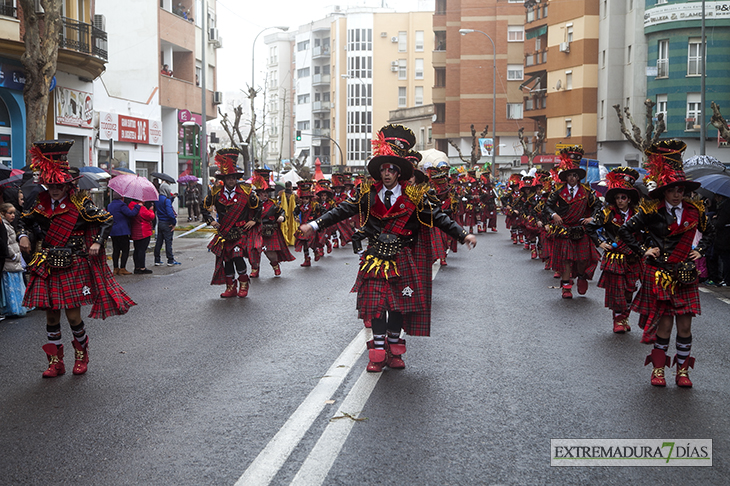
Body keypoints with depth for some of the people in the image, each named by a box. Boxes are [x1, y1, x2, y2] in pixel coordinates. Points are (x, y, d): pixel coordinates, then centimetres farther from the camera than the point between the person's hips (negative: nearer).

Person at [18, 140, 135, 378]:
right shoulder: (41, 205, 5)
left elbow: (107, 220, -1)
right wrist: (23, 236, 1)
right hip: (48, 269, 4)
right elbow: (25, 221, 21)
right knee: (51, 316, 6)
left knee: (73, 316, -3)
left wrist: (97, 243, -13)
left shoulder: (79, 204, -8)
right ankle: (55, 363, 18)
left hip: (74, 268, -4)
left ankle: (82, 356, 22)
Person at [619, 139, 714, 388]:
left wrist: (699, 250, 9)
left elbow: (709, 232, 22)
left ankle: (682, 370, 15)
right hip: (659, 273, -3)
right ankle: (658, 369, 15)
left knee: (685, 325, 2)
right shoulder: (651, 212, -7)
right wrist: (644, 249, -3)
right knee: (664, 324, -1)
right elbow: (625, 230, 1)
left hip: (685, 275, 3)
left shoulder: (694, 211, 4)